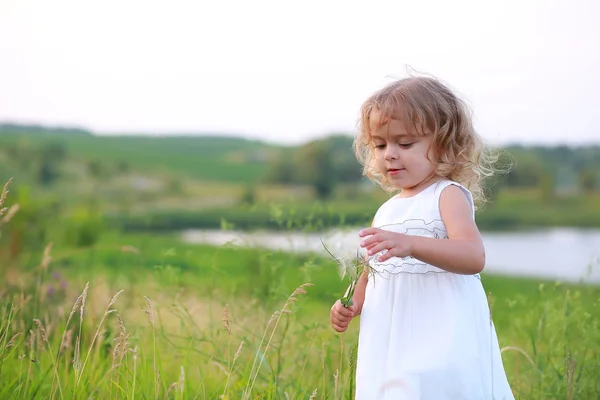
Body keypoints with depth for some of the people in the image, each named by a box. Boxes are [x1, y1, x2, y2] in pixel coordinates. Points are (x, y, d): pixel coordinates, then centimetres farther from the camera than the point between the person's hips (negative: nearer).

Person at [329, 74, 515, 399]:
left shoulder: (448, 195, -6)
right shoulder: (387, 210, 15)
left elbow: (473, 257, -23)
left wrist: (411, 244, -36)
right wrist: (351, 306, 8)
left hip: (440, 344, -7)